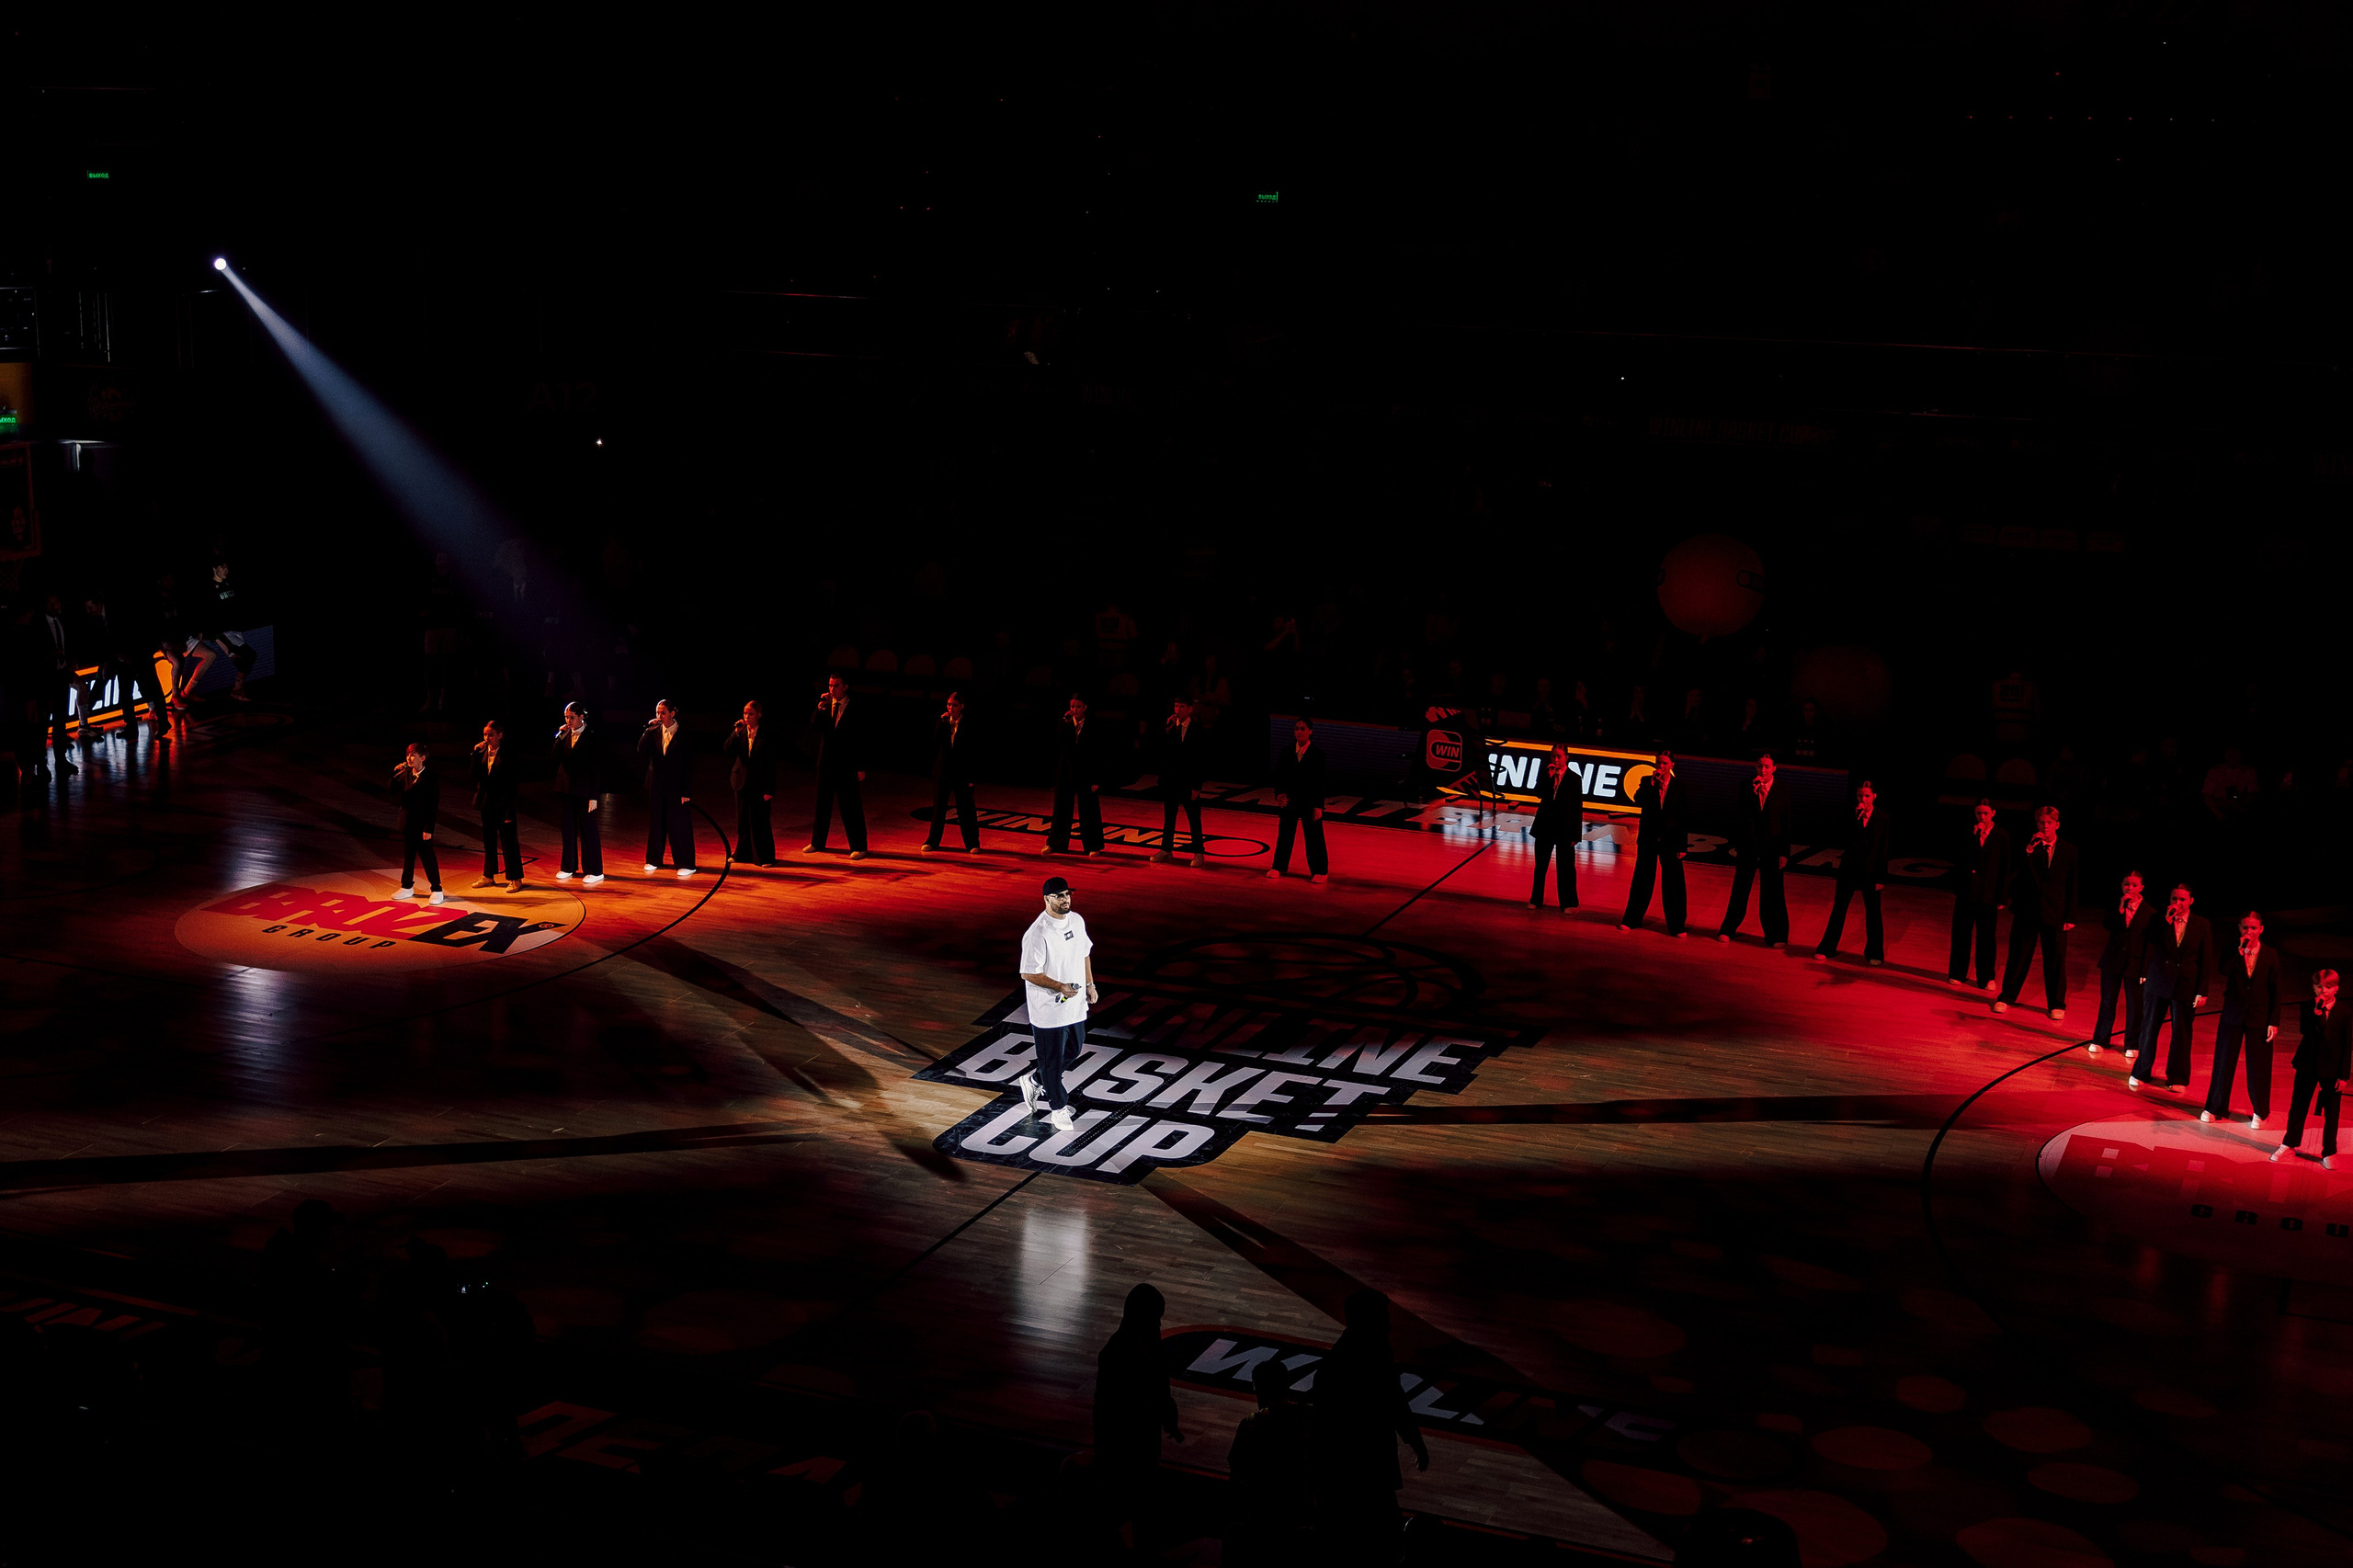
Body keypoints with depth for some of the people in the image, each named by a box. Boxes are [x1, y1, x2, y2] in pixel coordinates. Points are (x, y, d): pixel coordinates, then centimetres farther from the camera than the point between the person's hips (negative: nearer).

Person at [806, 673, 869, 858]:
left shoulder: (854, 709, -6)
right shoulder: (825, 706, 6)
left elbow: (861, 739, -5)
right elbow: (813, 726, -7)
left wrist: (861, 767, -8)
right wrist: (820, 708, -22)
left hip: (846, 765, -4)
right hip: (826, 763, 4)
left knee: (851, 805, -2)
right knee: (822, 803, 14)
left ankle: (858, 847, 5)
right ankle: (818, 842, 27)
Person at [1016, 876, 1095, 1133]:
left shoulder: (1077, 920, 2)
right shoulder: (1037, 934, -23)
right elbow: (1028, 973, -20)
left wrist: (1089, 984, 13)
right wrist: (1060, 987, -25)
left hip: (1076, 1004, 8)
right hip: (1049, 1009, -8)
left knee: (1073, 1050, 21)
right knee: (1052, 1058, 5)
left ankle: (1034, 1080, 41)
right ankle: (1058, 1108, 21)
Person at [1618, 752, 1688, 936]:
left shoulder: (1679, 787, 0)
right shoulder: (1647, 782, 4)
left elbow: (1683, 818, 0)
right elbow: (1638, 800, -12)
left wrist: (1683, 845, -4)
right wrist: (1652, 783, -20)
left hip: (1670, 840, -1)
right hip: (1648, 838, 1)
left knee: (1673, 884, -2)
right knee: (1642, 880, 9)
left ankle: (1676, 926, 4)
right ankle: (1631, 920, 20)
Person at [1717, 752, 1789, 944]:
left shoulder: (1782, 789, -1)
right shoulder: (1747, 786, 1)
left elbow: (1786, 822, 0)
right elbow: (1738, 814, -5)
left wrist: (1784, 852, -4)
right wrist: (1752, 793, -18)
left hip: (1771, 848, -1)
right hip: (1748, 846, 1)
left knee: (1772, 893, 1)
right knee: (1740, 890, 10)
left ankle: (1776, 936, 10)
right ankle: (1727, 930, 20)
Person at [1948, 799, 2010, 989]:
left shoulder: (2001, 836, -1)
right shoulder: (1968, 830, 4)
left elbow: (2005, 868, 1)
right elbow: (1958, 858, -2)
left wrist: (2002, 897, -2)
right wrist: (1974, 836, -13)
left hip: (1987, 894, -2)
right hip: (1966, 892, 2)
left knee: (1986, 938, 4)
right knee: (1961, 934, 8)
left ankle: (1986, 977, 15)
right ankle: (1957, 974, 19)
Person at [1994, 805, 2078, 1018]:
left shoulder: (2068, 851, 3)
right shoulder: (2029, 847, 3)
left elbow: (2072, 886, 4)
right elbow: (2020, 871, -11)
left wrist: (2071, 917, 0)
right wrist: (2030, 849, -23)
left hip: (2054, 913, 0)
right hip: (2027, 910, 0)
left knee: (2055, 959, 4)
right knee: (2019, 955, 6)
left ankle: (2057, 1004, 15)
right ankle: (2006, 998, 18)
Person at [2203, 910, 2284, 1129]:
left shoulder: (2270, 955, -2)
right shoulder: (2232, 953, 0)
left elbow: (2275, 991, -1)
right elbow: (2224, 973, -19)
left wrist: (2274, 1021, -4)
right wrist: (2241, 950, -23)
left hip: (2259, 1018, -1)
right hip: (2233, 1015, 1)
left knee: (2258, 1066, 4)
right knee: (2224, 1061, 9)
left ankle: (2260, 1112, 19)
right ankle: (2215, 1107, 22)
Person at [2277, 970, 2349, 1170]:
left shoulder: (2342, 1013, -8)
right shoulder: (2308, 1007, -3)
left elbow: (2347, 1046, -4)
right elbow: (2305, 1031, -17)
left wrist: (2344, 1075, -6)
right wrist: (2317, 1012, -27)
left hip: (2331, 1070, -2)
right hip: (2308, 1066, 2)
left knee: (2331, 1112, 6)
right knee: (2298, 1106, 13)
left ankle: (2329, 1153, 17)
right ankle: (2289, 1144, 27)